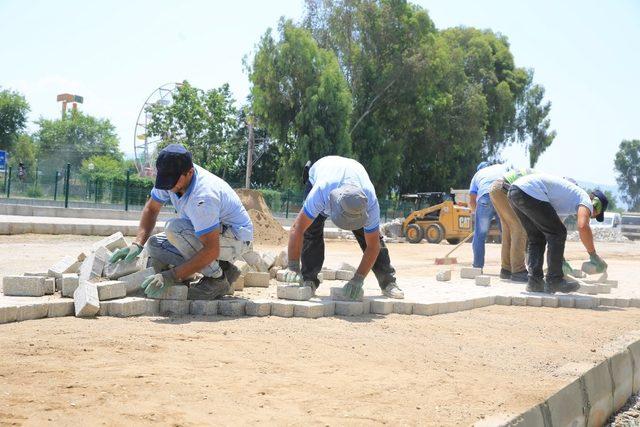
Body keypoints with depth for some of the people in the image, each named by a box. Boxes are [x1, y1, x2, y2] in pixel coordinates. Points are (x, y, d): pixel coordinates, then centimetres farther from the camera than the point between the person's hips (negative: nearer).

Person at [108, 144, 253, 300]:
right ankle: (221, 268, 1)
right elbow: (151, 209, 5)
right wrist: (137, 244, -10)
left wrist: (170, 277, -38)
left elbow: (211, 250, -36)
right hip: (209, 233, 9)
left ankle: (217, 278, -15)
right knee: (154, 245, -5)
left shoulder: (203, 196, -35)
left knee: (174, 228, -29)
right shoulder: (170, 176, -11)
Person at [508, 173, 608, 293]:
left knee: (536, 237, 20)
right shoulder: (585, 199, 6)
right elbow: (583, 226, -15)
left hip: (514, 189, 9)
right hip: (529, 192, -9)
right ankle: (554, 281, 6)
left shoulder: (572, 194, 33)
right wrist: (594, 256, -4)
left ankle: (534, 281, 15)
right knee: (558, 233, 3)